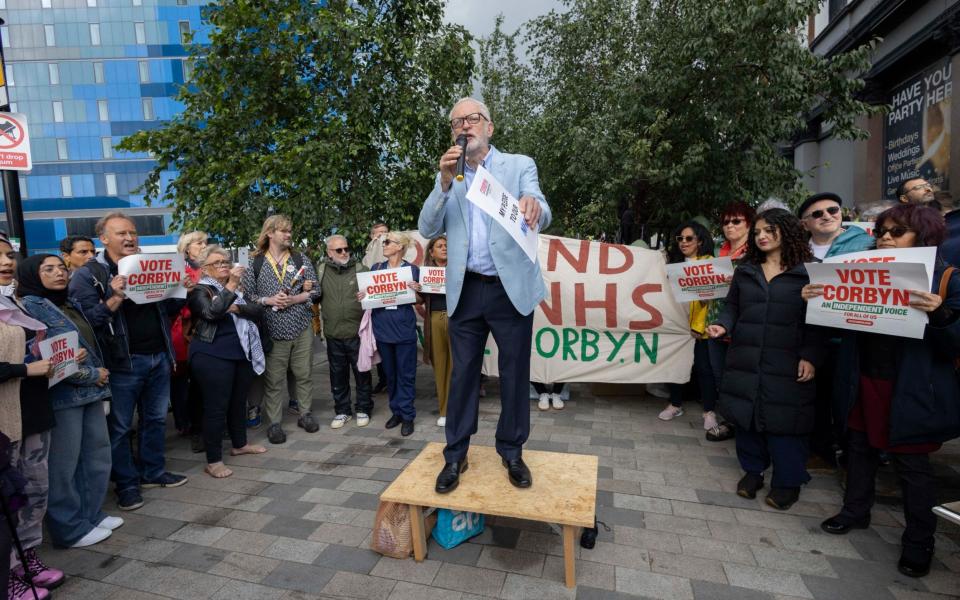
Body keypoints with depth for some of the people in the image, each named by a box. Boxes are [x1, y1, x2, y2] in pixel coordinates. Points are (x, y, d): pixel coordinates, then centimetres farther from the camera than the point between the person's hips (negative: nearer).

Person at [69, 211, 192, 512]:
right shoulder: (88, 275, -5)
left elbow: (167, 310, 16)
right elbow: (85, 319, -14)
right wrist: (113, 299, -28)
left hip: (159, 357, 5)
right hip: (122, 362, -5)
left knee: (156, 418, 16)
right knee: (120, 426, 7)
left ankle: (152, 472, 32)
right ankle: (127, 483, 23)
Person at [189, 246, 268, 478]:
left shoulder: (237, 287, 15)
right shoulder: (200, 290, -4)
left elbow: (257, 310, 4)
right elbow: (212, 312, -24)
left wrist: (237, 308, -14)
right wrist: (231, 286, -23)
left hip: (242, 353, 7)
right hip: (213, 357, -6)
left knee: (239, 401, 18)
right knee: (216, 407, -3)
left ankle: (240, 444, 35)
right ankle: (213, 461, 7)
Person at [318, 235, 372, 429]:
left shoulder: (360, 269, -1)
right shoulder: (322, 271, 5)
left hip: (357, 332, -2)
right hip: (333, 334, 2)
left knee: (362, 373, 8)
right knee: (338, 375, 13)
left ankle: (363, 409, 24)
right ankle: (342, 411, 28)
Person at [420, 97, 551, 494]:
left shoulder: (520, 166, 3)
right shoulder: (448, 176, 11)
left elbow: (543, 216, -12)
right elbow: (428, 229, 0)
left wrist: (534, 207, -37)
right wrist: (446, 183, -14)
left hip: (512, 287, -2)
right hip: (466, 290, 2)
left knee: (515, 374, 7)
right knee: (462, 374, 8)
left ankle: (512, 452, 24)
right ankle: (455, 455, 21)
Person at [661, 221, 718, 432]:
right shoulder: (675, 262, 14)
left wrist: (698, 326, -17)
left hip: (699, 326, -5)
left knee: (703, 367, 1)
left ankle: (709, 411, 14)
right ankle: (675, 404, 25)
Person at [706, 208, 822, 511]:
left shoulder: (807, 271, 0)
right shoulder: (744, 271, 13)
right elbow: (732, 307, 13)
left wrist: (810, 356, -11)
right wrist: (723, 325, -8)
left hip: (787, 363, -4)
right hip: (745, 358, 4)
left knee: (783, 419, 2)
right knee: (746, 415, 10)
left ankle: (788, 480, 21)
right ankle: (753, 470, 27)